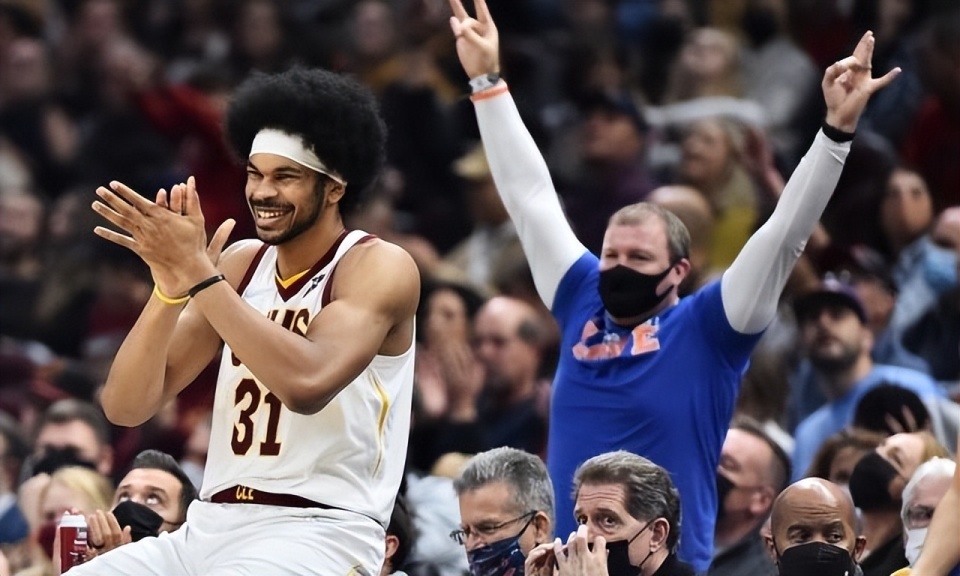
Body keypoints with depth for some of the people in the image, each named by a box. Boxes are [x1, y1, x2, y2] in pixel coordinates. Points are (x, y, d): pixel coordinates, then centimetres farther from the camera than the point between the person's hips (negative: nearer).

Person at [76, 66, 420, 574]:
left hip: (318, 534, -6)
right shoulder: (241, 265, 12)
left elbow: (308, 383, -25)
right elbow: (126, 408, 6)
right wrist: (171, 284, -10)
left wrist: (197, 273, -21)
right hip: (212, 529, 6)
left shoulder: (379, 267, -5)